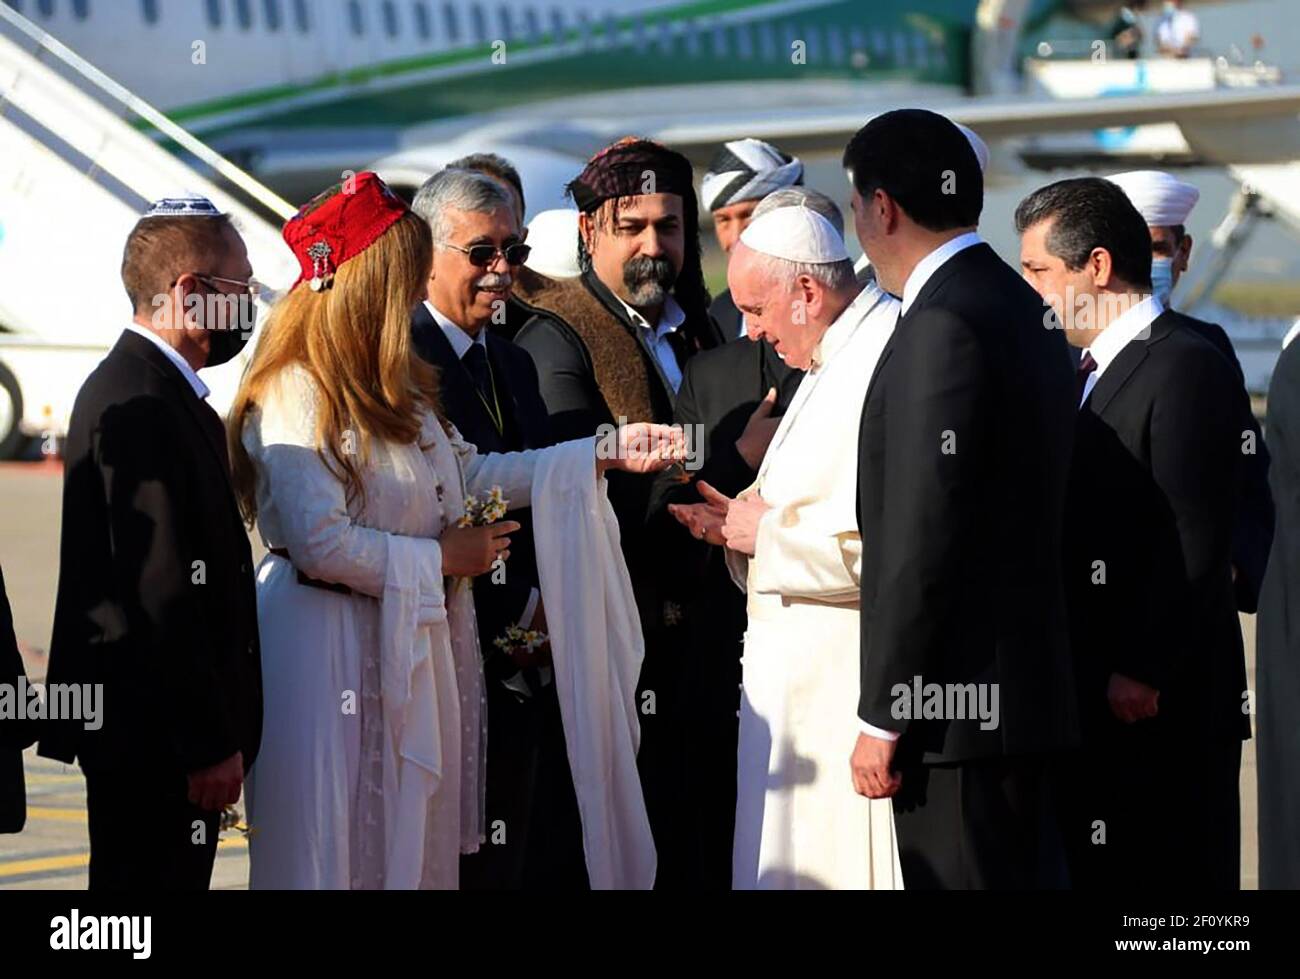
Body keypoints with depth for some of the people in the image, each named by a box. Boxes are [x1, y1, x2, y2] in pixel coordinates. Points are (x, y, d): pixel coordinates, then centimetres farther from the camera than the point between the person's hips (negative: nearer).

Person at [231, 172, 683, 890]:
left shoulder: (392, 386, 13)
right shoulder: (293, 396, -17)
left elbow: (464, 475, 16)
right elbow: (319, 542, -24)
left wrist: (603, 454, 12)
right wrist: (439, 559, -13)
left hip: (412, 651, 9)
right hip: (333, 659, -9)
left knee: (418, 845, 11)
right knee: (342, 854, -1)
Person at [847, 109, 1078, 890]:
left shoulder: (945, 326, -16)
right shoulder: (1025, 310, 14)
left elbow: (922, 537, -19)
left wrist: (883, 716, -16)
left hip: (958, 701, -10)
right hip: (1024, 685, 10)